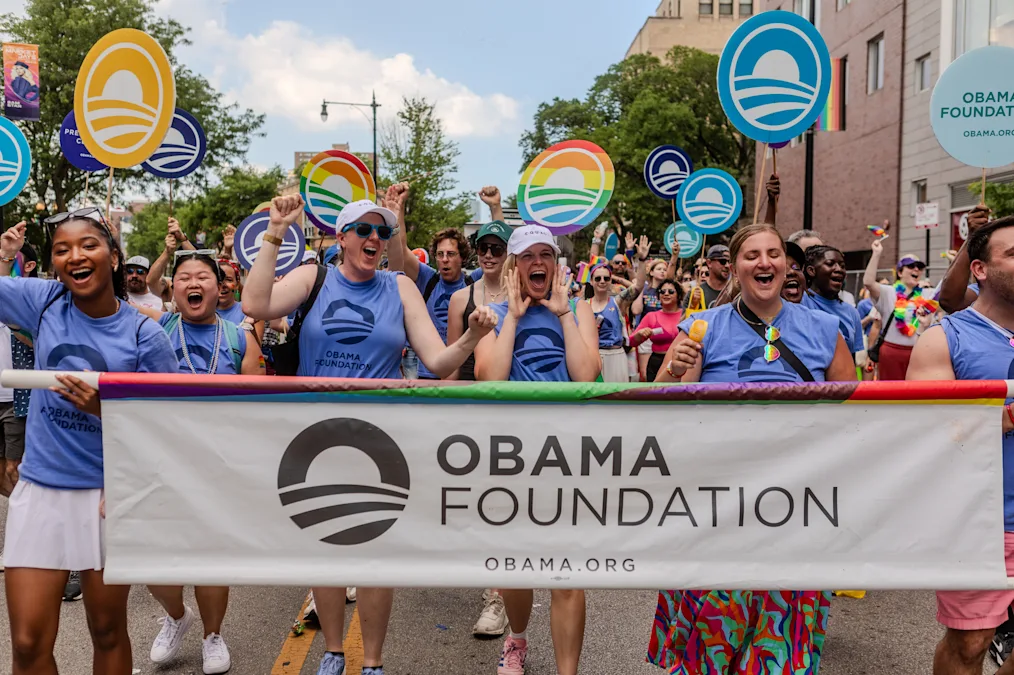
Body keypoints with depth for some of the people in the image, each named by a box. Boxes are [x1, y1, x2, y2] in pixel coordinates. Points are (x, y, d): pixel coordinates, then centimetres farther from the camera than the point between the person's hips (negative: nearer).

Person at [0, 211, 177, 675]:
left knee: (108, 633, 12)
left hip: (111, 494, -2)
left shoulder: (144, 336, -10)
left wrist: (105, 410, -22)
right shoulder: (44, 301, -2)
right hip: (40, 489, 2)